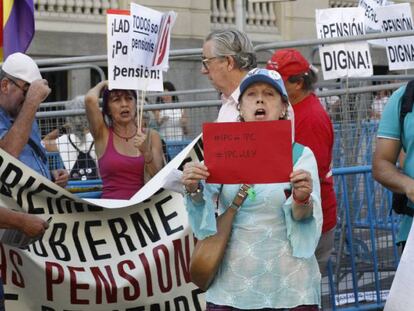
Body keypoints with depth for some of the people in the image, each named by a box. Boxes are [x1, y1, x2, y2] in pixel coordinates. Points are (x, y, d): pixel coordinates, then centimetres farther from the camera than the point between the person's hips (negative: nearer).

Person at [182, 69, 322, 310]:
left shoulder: (301, 155, 0)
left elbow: (304, 218, -10)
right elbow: (205, 215, -3)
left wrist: (302, 200, -32)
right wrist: (195, 191, -24)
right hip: (232, 284, 1)